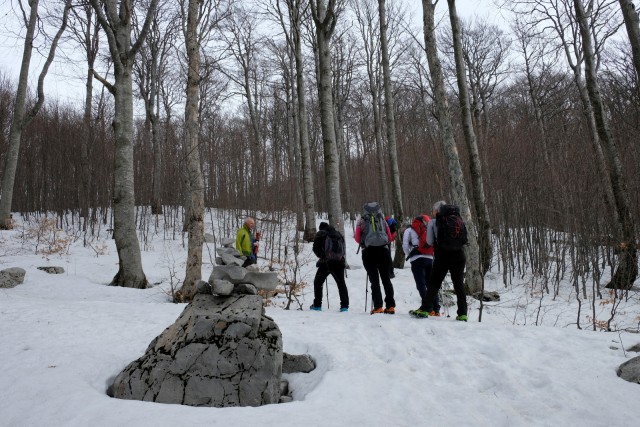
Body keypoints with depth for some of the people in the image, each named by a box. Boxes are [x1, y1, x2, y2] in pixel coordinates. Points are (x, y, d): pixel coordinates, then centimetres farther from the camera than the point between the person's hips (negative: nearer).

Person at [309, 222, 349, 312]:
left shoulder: (320, 234, 4)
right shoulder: (338, 234, 16)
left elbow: (315, 249, 2)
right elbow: (343, 248, 17)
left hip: (325, 262, -3)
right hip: (338, 262, 3)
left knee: (318, 283, 12)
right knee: (341, 283, 11)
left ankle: (317, 305, 9)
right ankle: (344, 305, 4)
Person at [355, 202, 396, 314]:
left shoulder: (361, 221, 3)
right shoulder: (382, 220, 10)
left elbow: (357, 239, 3)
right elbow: (389, 237, 11)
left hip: (369, 252, -2)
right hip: (383, 251, 2)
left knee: (374, 280, 1)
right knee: (386, 278, 9)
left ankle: (378, 307, -4)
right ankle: (390, 306, 8)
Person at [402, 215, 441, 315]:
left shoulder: (409, 230, 9)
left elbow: (405, 246, -2)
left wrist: (410, 256, 10)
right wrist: (430, 254, 14)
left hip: (417, 259, -4)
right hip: (430, 259, 4)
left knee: (421, 285, -4)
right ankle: (436, 309, 7)